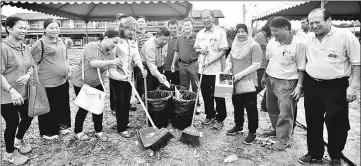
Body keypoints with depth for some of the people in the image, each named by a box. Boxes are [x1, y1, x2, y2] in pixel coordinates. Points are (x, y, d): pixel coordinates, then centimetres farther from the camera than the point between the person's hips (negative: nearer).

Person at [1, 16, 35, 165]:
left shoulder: (25, 48, 5)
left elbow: (31, 66, 14)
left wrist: (27, 76, -7)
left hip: (24, 93, 7)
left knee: (28, 117, 18)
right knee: (12, 123, 6)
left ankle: (19, 140, 48)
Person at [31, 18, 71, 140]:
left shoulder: (62, 41, 9)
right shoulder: (40, 44, -13)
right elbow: (33, 63, -12)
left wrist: (68, 71, 17)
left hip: (63, 81, 7)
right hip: (48, 83, -7)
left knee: (63, 106, 18)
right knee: (49, 108, 7)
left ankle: (62, 125, 36)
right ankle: (48, 132, 24)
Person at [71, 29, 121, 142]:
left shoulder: (110, 53, -3)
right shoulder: (91, 46, -22)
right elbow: (92, 63, -35)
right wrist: (111, 61, -41)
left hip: (96, 83, 6)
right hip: (81, 83, -6)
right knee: (84, 108, 5)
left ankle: (98, 131, 25)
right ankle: (78, 132, 27)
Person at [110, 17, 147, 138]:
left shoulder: (134, 43, 9)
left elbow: (136, 57, 1)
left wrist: (142, 68, -17)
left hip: (128, 76, 6)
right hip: (117, 77, -6)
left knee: (127, 101, 14)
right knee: (120, 101, 0)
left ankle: (125, 122, 32)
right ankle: (121, 128, 12)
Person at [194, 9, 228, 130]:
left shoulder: (220, 32, -7)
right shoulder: (200, 33, 10)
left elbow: (223, 51, -11)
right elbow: (196, 49, 17)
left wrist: (210, 61, -19)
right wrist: (200, 50, -6)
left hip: (216, 70, -5)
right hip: (202, 70, 5)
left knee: (218, 96, 4)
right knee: (206, 94, 14)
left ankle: (220, 119, 18)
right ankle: (210, 115, 30)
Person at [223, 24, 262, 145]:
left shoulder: (254, 46, -10)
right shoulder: (235, 45, 10)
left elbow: (256, 65, -16)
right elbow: (229, 58, 20)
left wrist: (241, 74, -21)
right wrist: (228, 66, -1)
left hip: (248, 82, -7)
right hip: (235, 82, 7)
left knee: (251, 107, 1)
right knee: (237, 105, 19)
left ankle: (252, 132, 14)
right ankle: (238, 126, 37)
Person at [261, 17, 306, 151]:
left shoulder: (298, 44, -13)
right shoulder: (272, 42, 2)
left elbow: (301, 68, -9)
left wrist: (299, 85, -11)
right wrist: (265, 76, 16)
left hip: (287, 82, -6)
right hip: (270, 79, 6)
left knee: (285, 112, -1)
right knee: (271, 108, 18)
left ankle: (283, 139, 13)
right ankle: (276, 130, 39)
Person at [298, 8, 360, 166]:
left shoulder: (345, 35, -9)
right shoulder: (309, 39, 5)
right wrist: (302, 84, 11)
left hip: (336, 87, -4)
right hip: (311, 85, 5)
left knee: (336, 123, 6)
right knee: (312, 122, 13)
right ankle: (314, 153, 31)